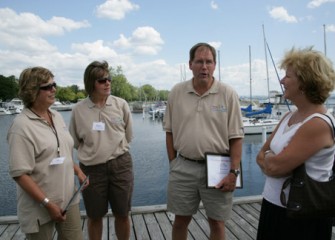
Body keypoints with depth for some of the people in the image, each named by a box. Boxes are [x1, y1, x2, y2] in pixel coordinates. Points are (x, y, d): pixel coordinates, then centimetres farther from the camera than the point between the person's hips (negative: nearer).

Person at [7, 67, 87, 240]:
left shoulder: (57, 116, 6)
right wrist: (47, 203, -20)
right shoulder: (22, 126, -17)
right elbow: (19, 174, -20)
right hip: (40, 208, -6)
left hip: (68, 199, 7)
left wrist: (78, 171, 8)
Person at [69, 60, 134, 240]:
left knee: (122, 214, 14)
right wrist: (93, 151, 6)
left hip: (121, 165, 1)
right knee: (94, 217, 16)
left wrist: (114, 148, 9)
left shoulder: (121, 104, -5)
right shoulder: (78, 110, -7)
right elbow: (75, 142, 6)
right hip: (92, 169, 0)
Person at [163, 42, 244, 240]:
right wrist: (173, 163, 5)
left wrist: (233, 172, -10)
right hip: (183, 168, 2)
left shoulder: (228, 94, -6)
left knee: (217, 222, 12)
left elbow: (236, 137, -5)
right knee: (180, 220, 15)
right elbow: (170, 131, 7)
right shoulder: (177, 92, 1)